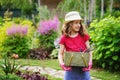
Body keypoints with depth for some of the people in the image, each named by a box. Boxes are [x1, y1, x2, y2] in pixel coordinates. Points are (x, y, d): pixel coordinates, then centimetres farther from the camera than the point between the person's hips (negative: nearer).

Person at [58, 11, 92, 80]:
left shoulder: (84, 36, 1)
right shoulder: (64, 38, -2)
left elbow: (89, 51, 4)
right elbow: (61, 54, 2)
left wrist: (90, 63, -11)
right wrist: (61, 63, -16)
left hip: (83, 69, 0)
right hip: (70, 69, 0)